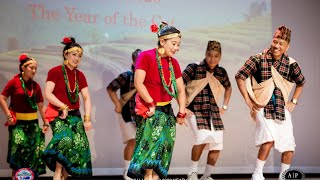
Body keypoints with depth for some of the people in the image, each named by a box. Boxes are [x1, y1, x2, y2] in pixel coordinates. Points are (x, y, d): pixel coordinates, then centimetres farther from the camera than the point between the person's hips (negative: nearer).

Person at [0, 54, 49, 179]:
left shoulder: (35, 85, 7)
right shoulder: (14, 82, -4)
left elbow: (40, 105, 11)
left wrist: (45, 123, 9)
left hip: (33, 122, 5)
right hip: (17, 122, -5)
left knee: (33, 151, 4)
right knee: (18, 147, -13)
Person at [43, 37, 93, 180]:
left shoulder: (80, 75, 11)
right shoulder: (55, 71, -4)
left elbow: (86, 98, 7)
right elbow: (47, 94, -13)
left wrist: (87, 118, -4)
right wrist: (63, 107, -19)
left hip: (75, 115, 6)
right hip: (58, 115, -6)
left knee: (78, 146, -3)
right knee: (65, 140, -26)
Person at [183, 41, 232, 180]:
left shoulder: (221, 72, 8)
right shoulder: (194, 68, -7)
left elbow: (228, 88, 27)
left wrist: (224, 107, 18)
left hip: (213, 113, 5)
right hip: (196, 111, -5)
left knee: (216, 145, -1)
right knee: (203, 138, -26)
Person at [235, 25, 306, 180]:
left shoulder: (291, 64, 2)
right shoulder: (258, 59, -7)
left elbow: (301, 82, 21)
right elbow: (240, 76, -2)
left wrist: (293, 101, 14)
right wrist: (248, 100, -5)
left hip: (282, 109, 4)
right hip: (263, 107, -4)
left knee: (289, 147, 2)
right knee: (269, 140, -25)